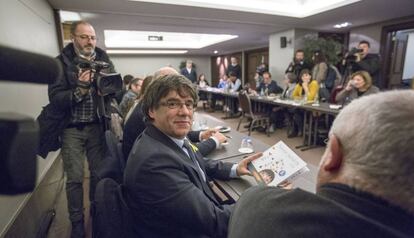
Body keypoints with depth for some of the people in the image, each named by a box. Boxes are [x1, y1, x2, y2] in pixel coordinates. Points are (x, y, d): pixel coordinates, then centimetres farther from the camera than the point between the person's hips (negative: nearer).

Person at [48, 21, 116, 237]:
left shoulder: (104, 60, 3)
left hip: (97, 126, 2)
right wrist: (80, 89, -26)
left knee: (99, 174, 10)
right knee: (74, 178, 5)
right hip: (72, 128, -2)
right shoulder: (61, 63, -4)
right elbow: (55, 99, -12)